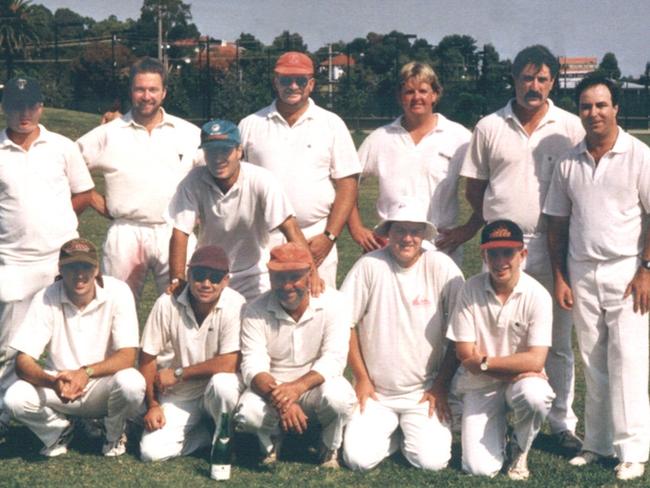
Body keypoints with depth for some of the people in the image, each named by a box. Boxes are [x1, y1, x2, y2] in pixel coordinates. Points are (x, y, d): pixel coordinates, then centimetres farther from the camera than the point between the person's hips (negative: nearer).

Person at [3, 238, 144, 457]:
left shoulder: (118, 292, -17)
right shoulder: (46, 299, -14)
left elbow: (128, 356, -20)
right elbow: (23, 361, -16)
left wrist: (86, 372, -37)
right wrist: (53, 382, -37)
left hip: (104, 386, -1)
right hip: (59, 387, 1)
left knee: (132, 383, -33)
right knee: (15, 398, -26)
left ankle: (115, 433, 2)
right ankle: (59, 430, 8)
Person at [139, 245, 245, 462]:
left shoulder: (235, 305, -20)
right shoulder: (167, 304, -12)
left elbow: (230, 363, -26)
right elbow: (147, 358, -2)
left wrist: (177, 374, -19)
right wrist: (152, 405, -6)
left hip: (220, 388, -2)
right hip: (181, 395, 2)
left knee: (223, 383, -37)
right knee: (152, 451, -16)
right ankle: (206, 434, 11)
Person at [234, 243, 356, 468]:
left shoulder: (334, 302, -14)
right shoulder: (256, 311, -10)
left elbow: (333, 359, -21)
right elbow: (253, 366, -18)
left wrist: (297, 387, -39)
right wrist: (280, 400, -38)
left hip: (316, 385, -1)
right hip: (272, 387, 1)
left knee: (338, 397, -35)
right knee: (248, 413, -31)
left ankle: (329, 448, 1)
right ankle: (272, 440, 8)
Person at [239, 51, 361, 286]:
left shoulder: (332, 124, 6)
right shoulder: (250, 125, 9)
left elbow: (347, 185, 2)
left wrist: (329, 236, -7)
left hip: (315, 240, -1)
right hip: (261, 242, 1)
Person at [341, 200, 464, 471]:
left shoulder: (441, 267, -7)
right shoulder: (369, 266, -9)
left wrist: (442, 385, -3)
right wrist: (362, 378, -2)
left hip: (425, 391, 0)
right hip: (376, 391, 0)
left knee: (432, 460, -14)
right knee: (358, 458, -13)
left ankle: (413, 431, 20)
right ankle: (391, 431, 19)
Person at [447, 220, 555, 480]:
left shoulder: (537, 296, -13)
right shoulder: (471, 290, -10)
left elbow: (535, 361, -18)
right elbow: (465, 353, -9)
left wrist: (483, 361, -15)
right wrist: (515, 368, -16)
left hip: (522, 379, 0)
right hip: (480, 385, 0)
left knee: (534, 395, -37)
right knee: (479, 468, -15)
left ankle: (520, 449, -2)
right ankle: (496, 430, 22)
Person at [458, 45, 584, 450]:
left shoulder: (571, 127, 3)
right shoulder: (489, 127, 5)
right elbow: (475, 187, 10)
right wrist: (498, 222, 2)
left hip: (553, 247, 0)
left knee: (558, 341, 7)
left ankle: (563, 422, 17)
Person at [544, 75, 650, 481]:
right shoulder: (569, 163, 7)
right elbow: (558, 223, 10)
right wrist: (560, 277, 5)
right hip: (581, 273, 4)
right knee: (593, 361, 9)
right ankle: (597, 442, 18)